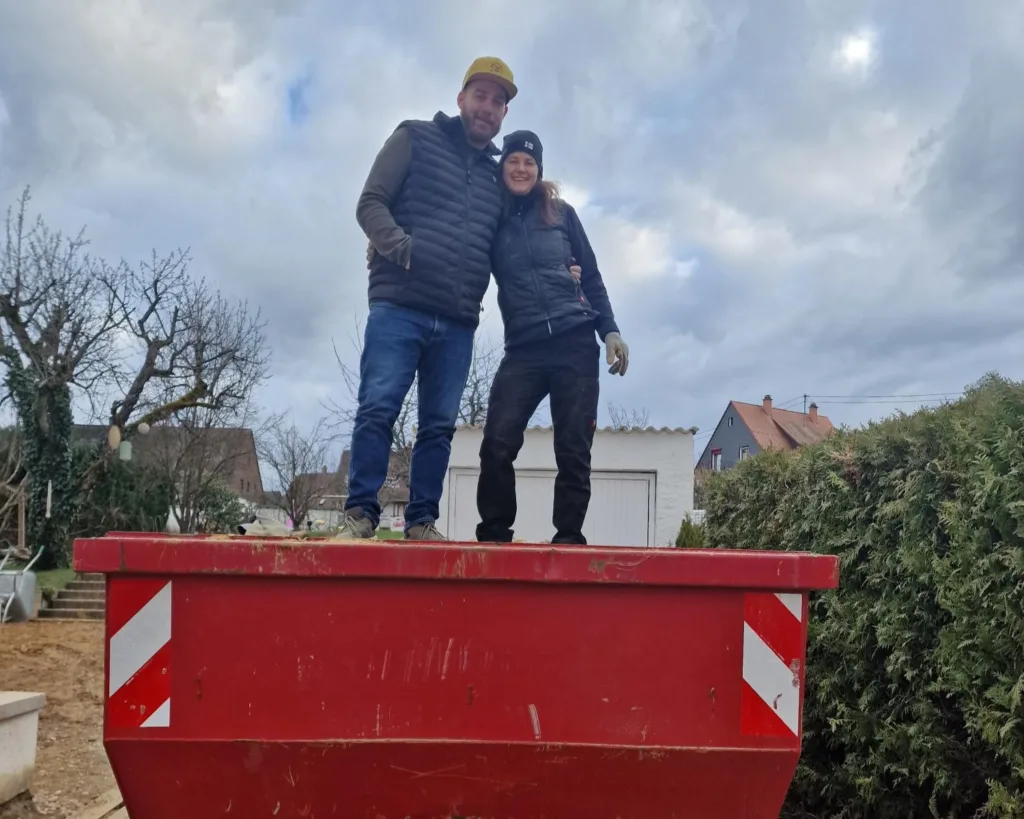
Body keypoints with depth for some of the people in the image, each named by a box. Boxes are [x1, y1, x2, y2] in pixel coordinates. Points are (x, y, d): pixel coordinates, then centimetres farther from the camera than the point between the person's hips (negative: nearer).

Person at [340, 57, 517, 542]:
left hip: (457, 322, 4)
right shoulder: (416, 138, 10)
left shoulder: (497, 176, 21)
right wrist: (402, 247, -18)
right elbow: (371, 203, 1)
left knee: (439, 425, 3)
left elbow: (496, 251, 24)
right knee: (378, 408, -12)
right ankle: (360, 513, -6)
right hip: (399, 307, -4)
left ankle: (422, 521, 8)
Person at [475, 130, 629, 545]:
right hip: (523, 350, 0)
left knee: (573, 449, -2)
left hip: (576, 344, 0)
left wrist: (610, 331, 4)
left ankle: (569, 538, 6)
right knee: (497, 444, -12)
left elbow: (591, 277, 12)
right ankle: (493, 536, -1)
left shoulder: (561, 213, 10)